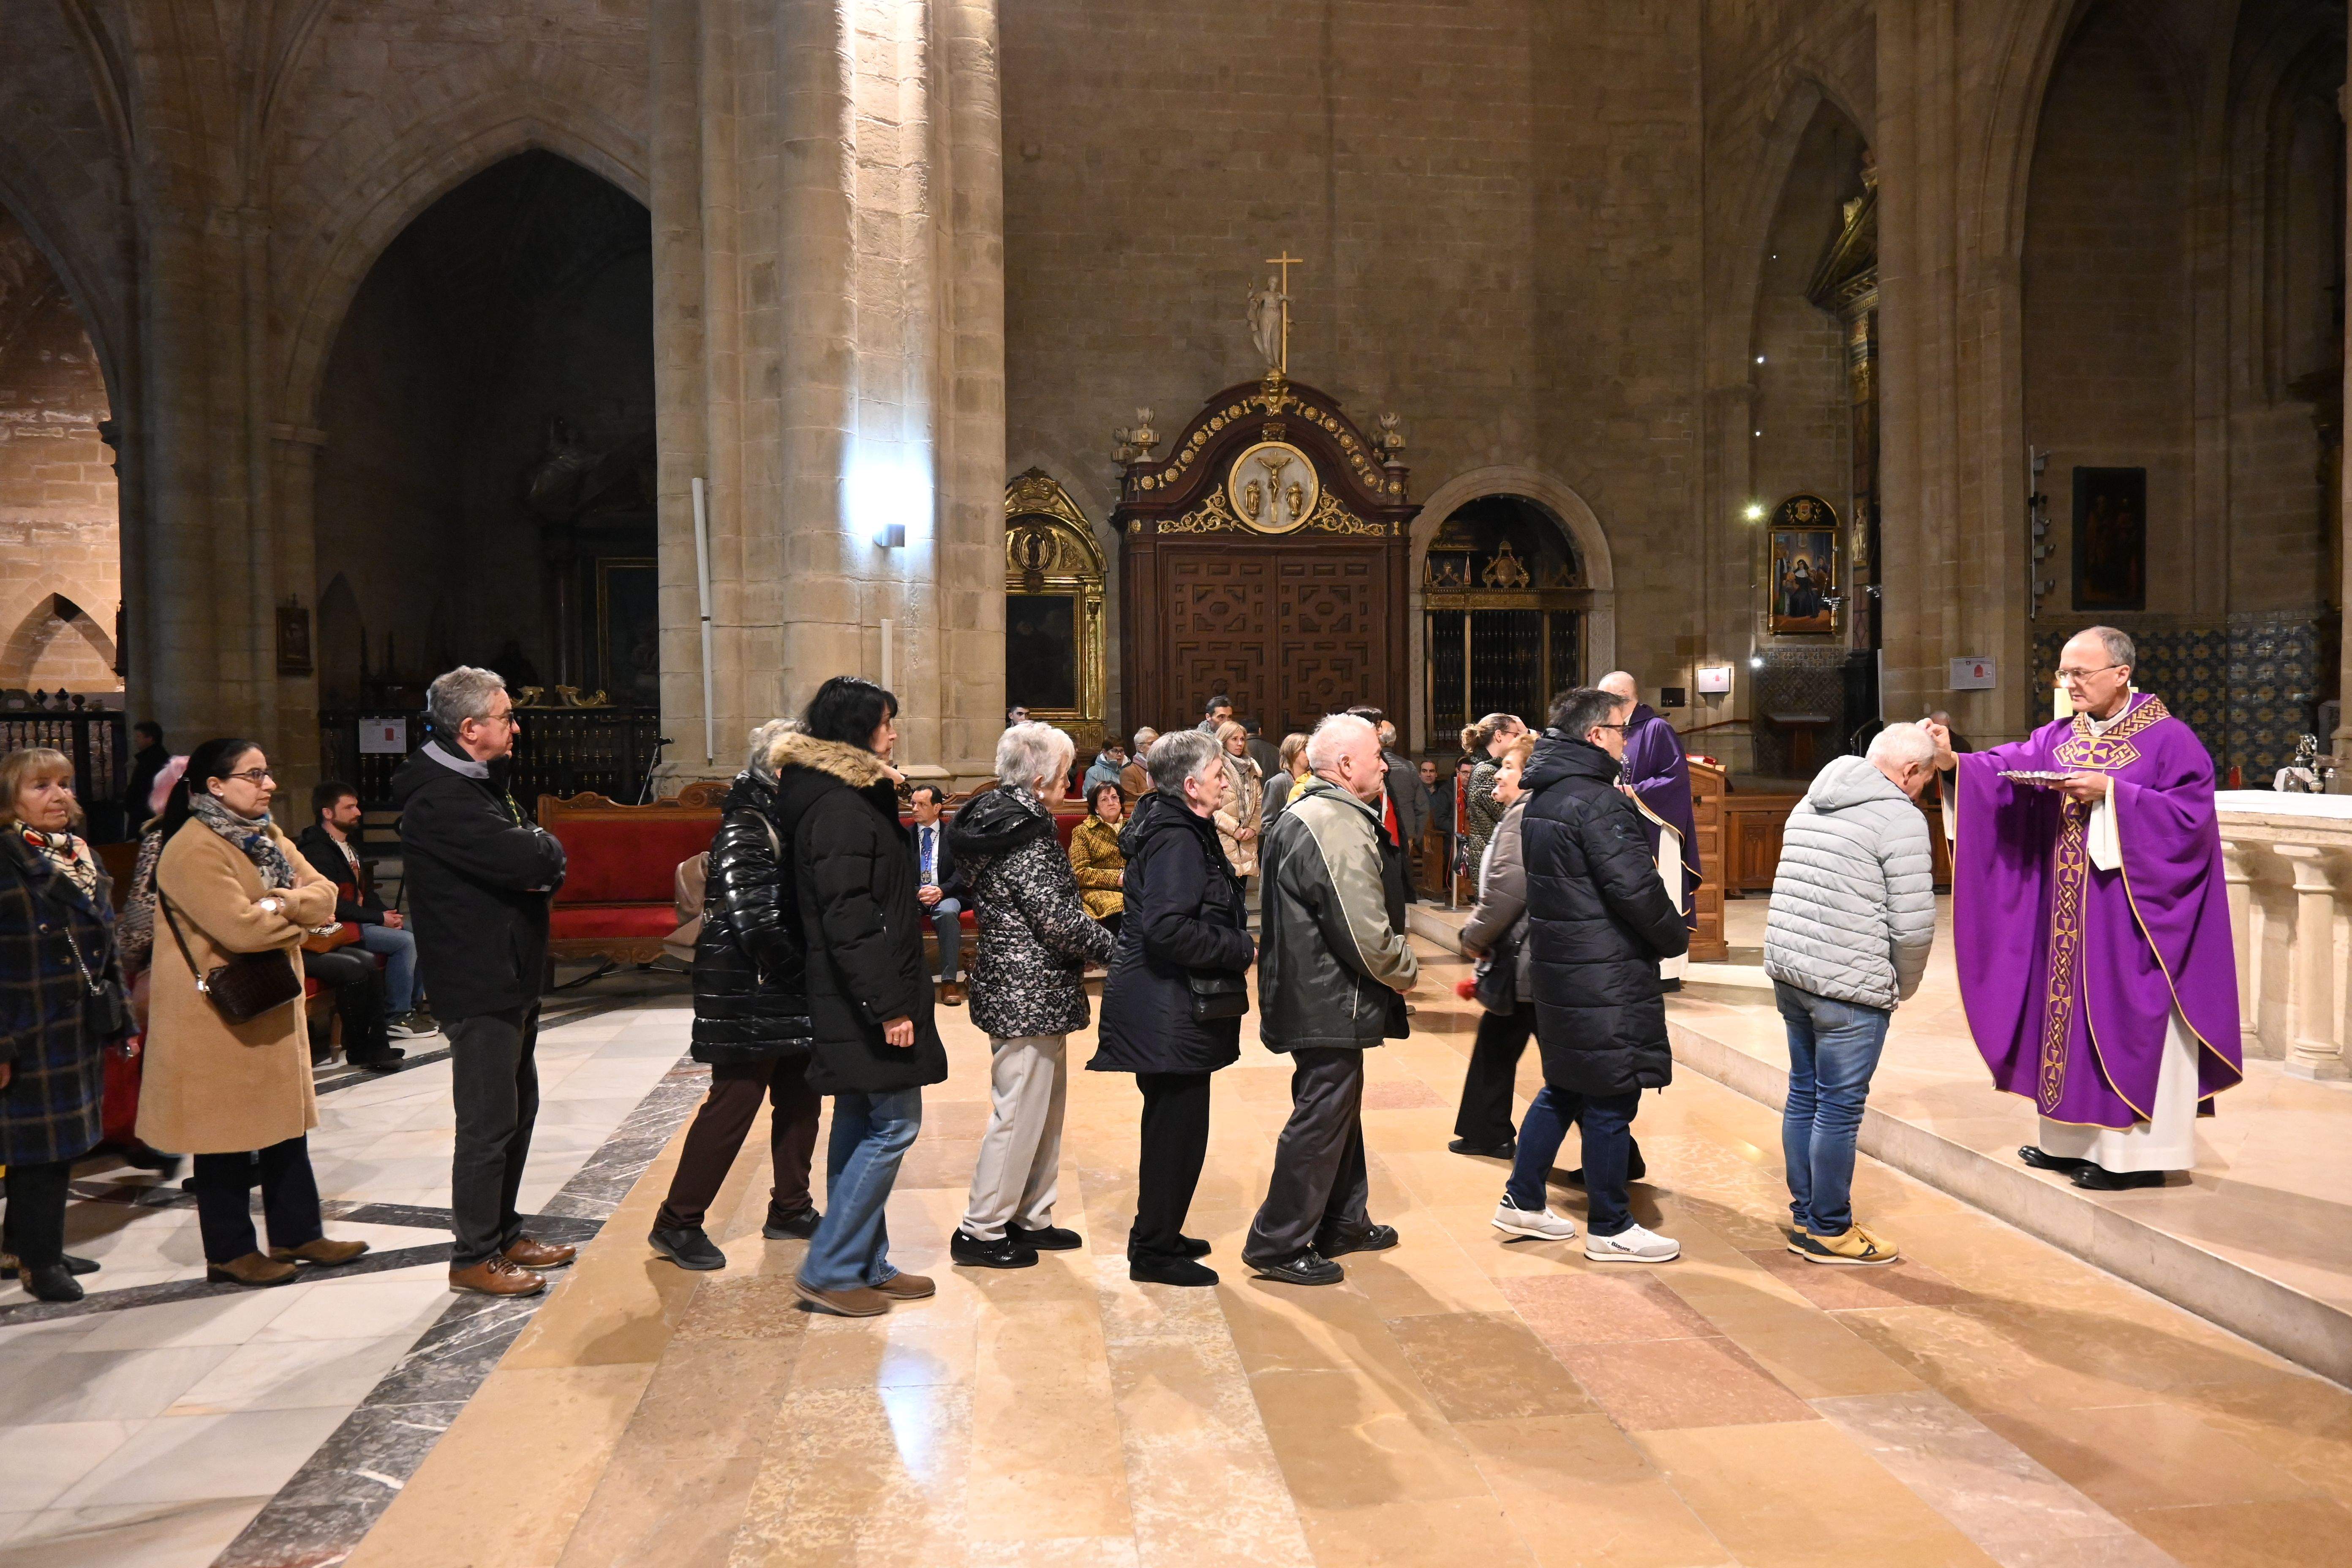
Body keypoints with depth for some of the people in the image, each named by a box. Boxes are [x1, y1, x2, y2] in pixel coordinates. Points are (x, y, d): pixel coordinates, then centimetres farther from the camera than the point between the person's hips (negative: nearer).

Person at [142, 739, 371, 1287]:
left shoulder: (267, 837, 10)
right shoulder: (193, 850, -18)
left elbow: (325, 896, 0)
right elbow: (242, 928, -28)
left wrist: (281, 903, -19)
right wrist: (299, 914, -10)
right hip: (218, 1014, -9)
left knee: (287, 1122, 14)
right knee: (226, 1134, 3)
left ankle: (297, 1233, 24)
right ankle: (230, 1252, 15)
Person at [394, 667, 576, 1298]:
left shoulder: (480, 784, 14)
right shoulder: (440, 800, -20)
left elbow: (543, 866, 12)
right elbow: (527, 860, -30)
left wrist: (537, 856, -11)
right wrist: (546, 847, -8)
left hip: (511, 980, 11)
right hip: (479, 989, -10)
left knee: (518, 1110, 18)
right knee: (488, 1122, -3)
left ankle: (504, 1235, 30)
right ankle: (474, 1257, 9)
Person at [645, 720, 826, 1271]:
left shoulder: (784, 821, 13)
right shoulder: (744, 831, -16)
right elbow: (752, 920, -23)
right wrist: (797, 970, -15)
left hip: (788, 996, 9)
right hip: (749, 996, -9)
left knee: (800, 1099, 13)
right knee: (734, 1104, -3)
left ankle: (790, 1210, 25)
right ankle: (677, 1224, 9)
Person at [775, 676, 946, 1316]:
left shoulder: (849, 795, 14)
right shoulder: (841, 808, -18)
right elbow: (847, 918, -23)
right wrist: (889, 1005, -23)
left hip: (855, 999, 10)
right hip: (865, 998, -10)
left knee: (863, 1126, 14)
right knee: (895, 1125, -5)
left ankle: (864, 1265, 24)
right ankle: (828, 1269, 4)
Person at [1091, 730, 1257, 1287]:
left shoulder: (1174, 826, 12)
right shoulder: (1177, 838, -20)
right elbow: (1168, 928, -30)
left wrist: (1235, 940, 10)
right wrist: (1240, 949, -19)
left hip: (1165, 1006, 11)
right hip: (1168, 1009, -11)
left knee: (1172, 1122, 20)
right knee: (1178, 1126, -1)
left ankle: (1157, 1235, 33)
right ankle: (1155, 1251, 12)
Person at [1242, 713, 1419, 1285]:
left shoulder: (1307, 812, 13)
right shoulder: (1336, 828, -23)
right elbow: (1366, 933, -25)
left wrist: (1394, 966, 14)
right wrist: (1405, 972, -7)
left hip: (1314, 996, 11)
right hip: (1329, 1004, -11)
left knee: (1338, 1110, 21)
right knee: (1321, 1119, -1)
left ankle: (1342, 1222, 36)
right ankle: (1279, 1245, 8)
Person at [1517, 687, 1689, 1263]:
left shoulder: (1542, 798, 12)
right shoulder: (1598, 801, -18)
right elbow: (1635, 887, -21)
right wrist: (1676, 937, -6)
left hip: (1557, 967, 9)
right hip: (1605, 974, -9)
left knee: (1564, 1088, 19)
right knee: (1611, 1100, 1)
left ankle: (1522, 1201, 25)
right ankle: (1609, 1231, 12)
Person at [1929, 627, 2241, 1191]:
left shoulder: (2170, 740, -7)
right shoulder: (2058, 738, 9)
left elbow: (2190, 815, -15)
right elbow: (2007, 769, -4)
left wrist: (2112, 794, -21)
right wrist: (1954, 762, -22)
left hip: (2131, 914, -6)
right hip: (2070, 915, 6)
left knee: (2126, 1020, -2)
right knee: (2071, 1014, 11)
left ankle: (2135, 1151, 8)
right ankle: (2075, 1139, 22)